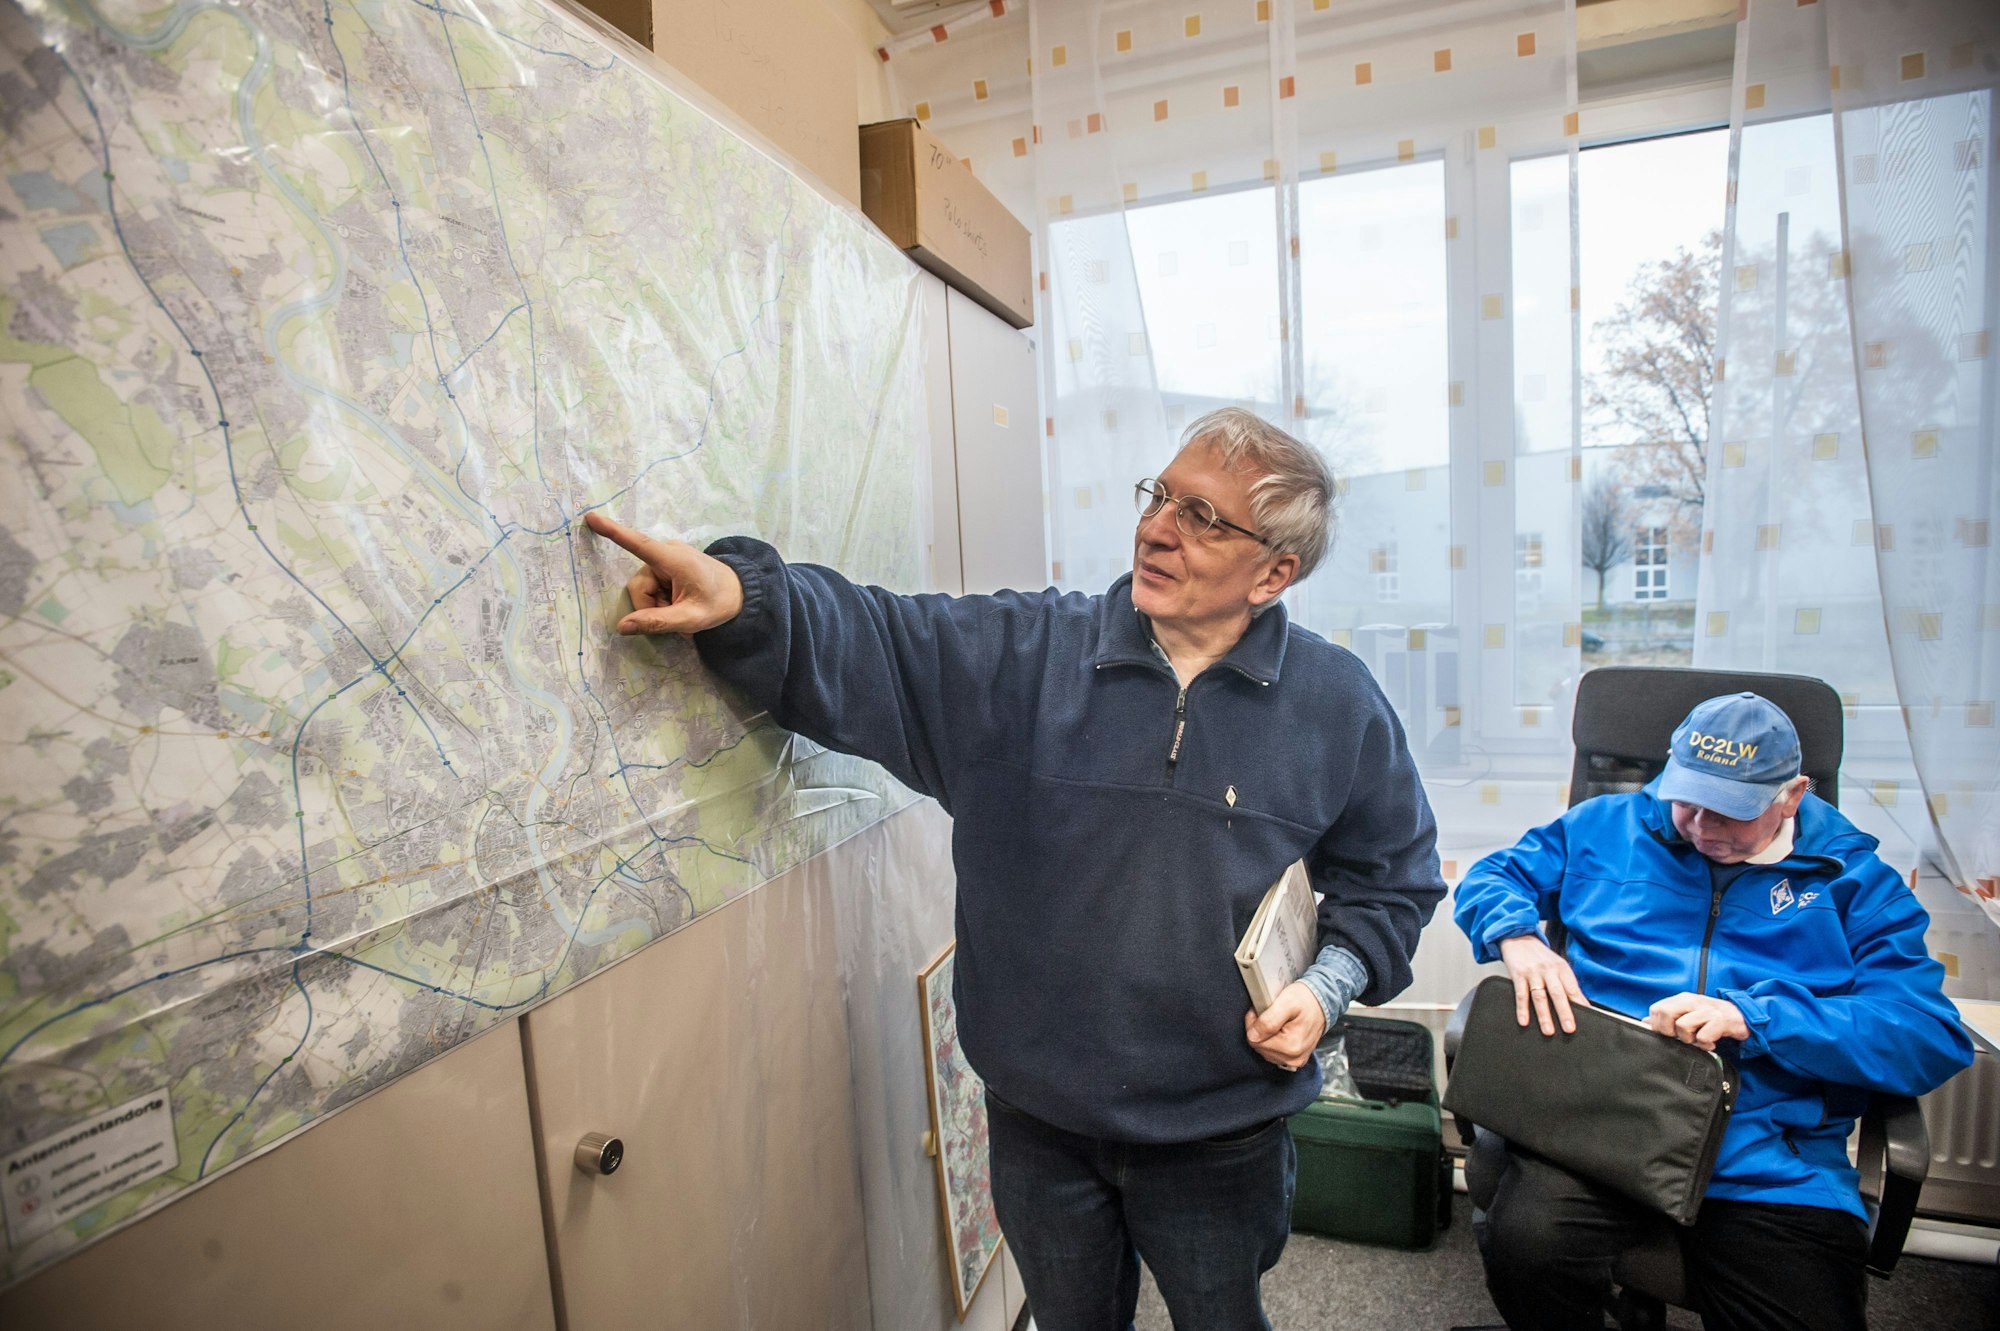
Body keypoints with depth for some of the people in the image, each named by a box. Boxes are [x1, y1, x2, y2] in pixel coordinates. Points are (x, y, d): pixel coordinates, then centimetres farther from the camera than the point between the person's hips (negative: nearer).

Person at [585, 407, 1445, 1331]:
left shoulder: (1339, 705, -7)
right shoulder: (1024, 656, -9)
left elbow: (1394, 876, 5)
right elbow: (869, 642, -16)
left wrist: (1328, 984, -10)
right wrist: (742, 594, -34)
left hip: (1220, 1136, 0)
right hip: (1039, 1123, 1)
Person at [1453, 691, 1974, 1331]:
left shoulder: (1855, 880, 12)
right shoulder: (1608, 825, 14)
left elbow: (1932, 1037, 1)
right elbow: (1491, 877, 18)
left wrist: (1752, 1017, -14)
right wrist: (1518, 935, -6)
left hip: (1769, 1156, 1)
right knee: (1524, 1247, -27)